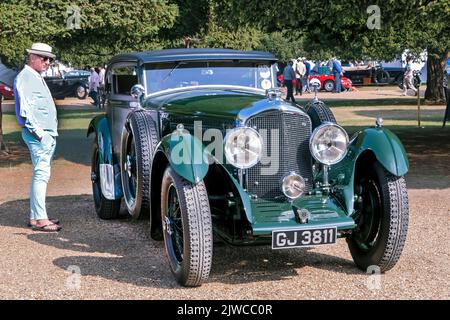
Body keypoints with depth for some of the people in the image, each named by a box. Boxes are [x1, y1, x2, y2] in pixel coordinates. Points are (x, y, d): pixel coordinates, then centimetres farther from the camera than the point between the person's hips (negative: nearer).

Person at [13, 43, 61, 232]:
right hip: (38, 134, -10)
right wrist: (38, 132, -19)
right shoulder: (25, 77, -9)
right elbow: (25, 109, -18)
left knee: (40, 175, 11)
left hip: (48, 134, 10)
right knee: (41, 174, -11)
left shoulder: (37, 78, 22)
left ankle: (35, 216, 17)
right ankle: (40, 219, -11)